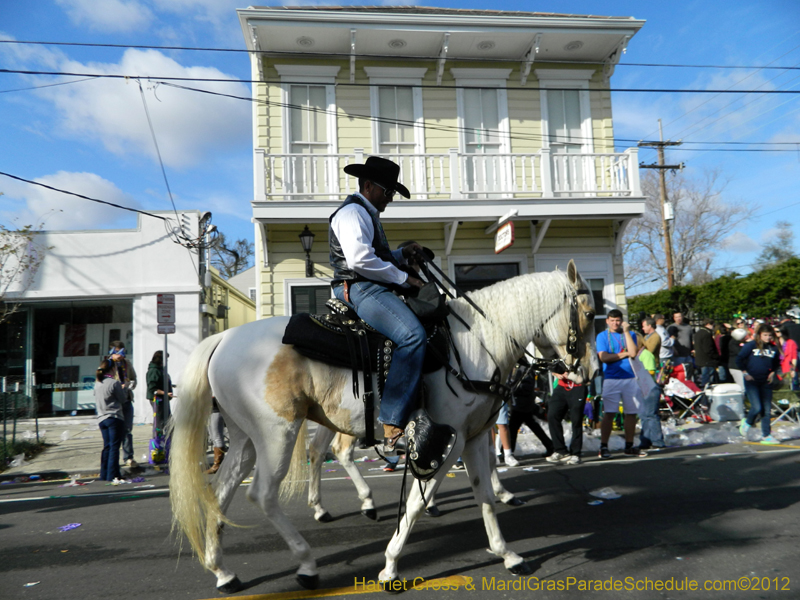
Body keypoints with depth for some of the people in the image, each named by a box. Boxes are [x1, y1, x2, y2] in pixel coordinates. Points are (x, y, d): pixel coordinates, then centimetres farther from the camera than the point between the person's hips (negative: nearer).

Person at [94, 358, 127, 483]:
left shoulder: (97, 384, 9)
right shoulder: (114, 383, -13)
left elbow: (97, 402, 19)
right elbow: (123, 400, -5)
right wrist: (123, 388, 12)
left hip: (101, 418, 7)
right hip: (115, 418, -7)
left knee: (107, 446, 13)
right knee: (114, 446, -2)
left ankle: (104, 474, 17)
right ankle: (113, 475, -2)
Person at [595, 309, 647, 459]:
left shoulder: (630, 334, 12)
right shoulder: (602, 336, 5)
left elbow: (633, 353, -7)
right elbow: (604, 357, -8)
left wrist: (626, 331, -6)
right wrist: (625, 354, -5)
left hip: (630, 379, 3)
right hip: (611, 379, -3)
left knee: (631, 413, 6)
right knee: (609, 413, -6)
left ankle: (629, 446, 18)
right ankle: (603, 447, 0)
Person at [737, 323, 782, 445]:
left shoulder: (774, 348, 7)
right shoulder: (751, 345, -5)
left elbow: (777, 363, 24)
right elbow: (739, 359, -2)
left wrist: (773, 373, 8)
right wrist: (745, 373, -6)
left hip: (765, 382, 4)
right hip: (751, 381, -4)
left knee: (767, 410, 3)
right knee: (757, 408, -13)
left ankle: (766, 436, 11)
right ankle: (747, 423, 16)